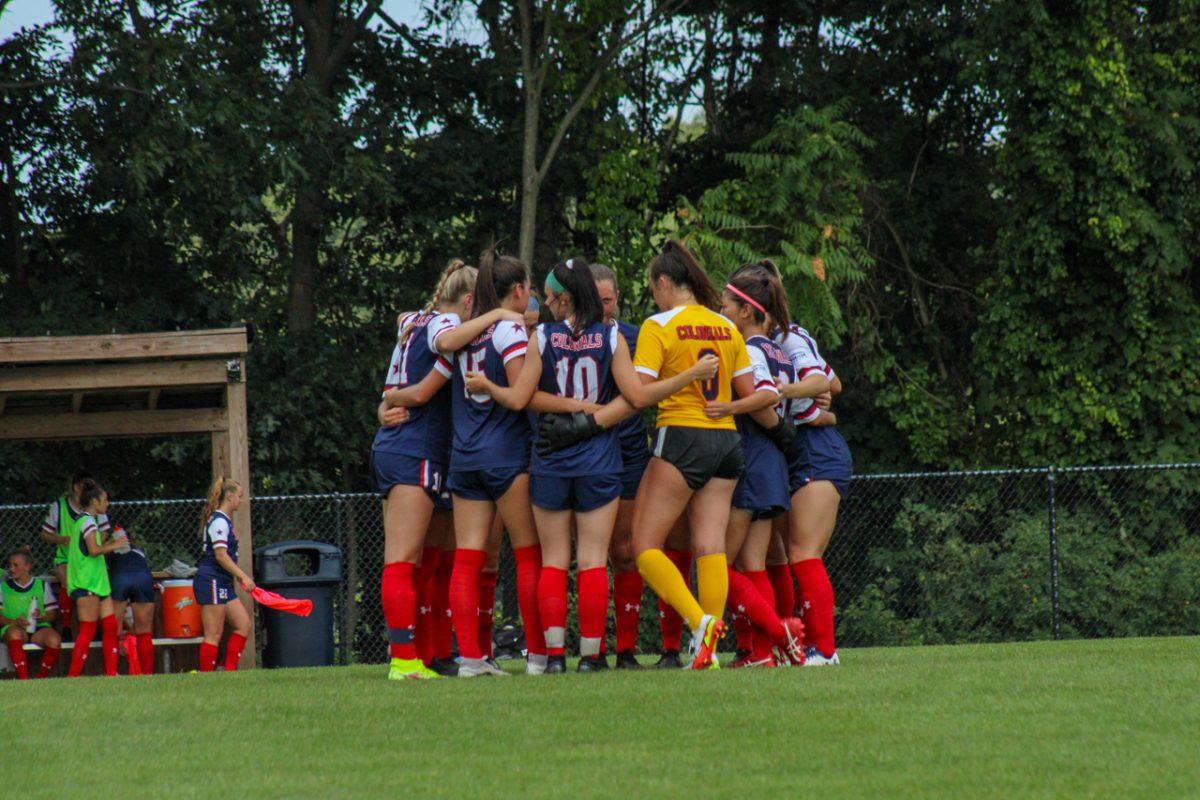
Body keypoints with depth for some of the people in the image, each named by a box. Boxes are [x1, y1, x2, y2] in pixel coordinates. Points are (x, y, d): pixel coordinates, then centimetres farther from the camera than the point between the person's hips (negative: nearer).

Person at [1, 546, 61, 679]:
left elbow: (51, 615, 12)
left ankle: (41, 679, -17)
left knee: (54, 639, -33)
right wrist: (14, 622, -13)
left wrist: (41, 617, -11)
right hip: (13, 627, -1)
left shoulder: (42, 585, 15)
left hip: (39, 628, 1)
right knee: (14, 634, -39)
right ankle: (24, 679, -41)